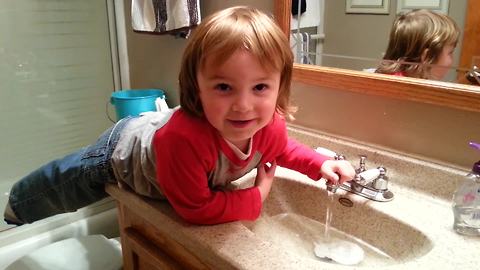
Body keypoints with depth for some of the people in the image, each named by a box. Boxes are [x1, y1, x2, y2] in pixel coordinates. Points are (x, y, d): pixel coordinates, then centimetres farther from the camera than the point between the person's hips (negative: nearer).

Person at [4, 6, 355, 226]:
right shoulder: (184, 138, -51)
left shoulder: (271, 126, -28)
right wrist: (257, 197, -31)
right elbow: (196, 208, -38)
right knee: (60, 183, 23)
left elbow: (282, 149, -2)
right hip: (123, 152, -5)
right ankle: (19, 204, 56)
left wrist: (321, 164, -16)